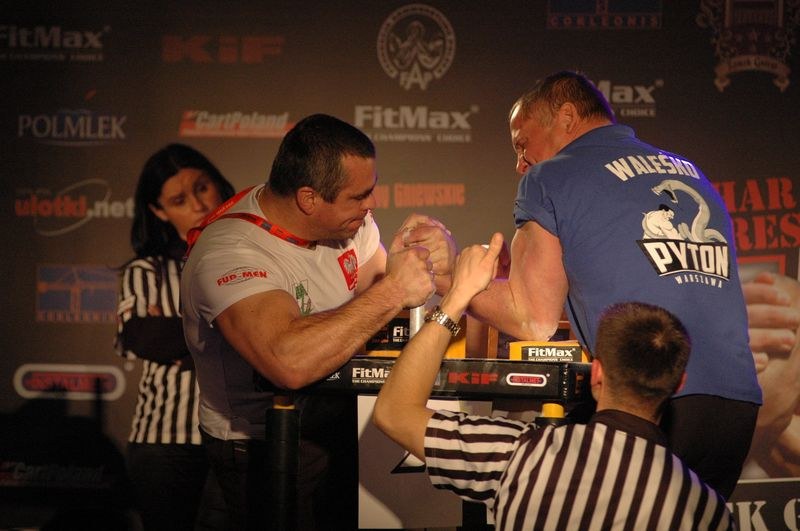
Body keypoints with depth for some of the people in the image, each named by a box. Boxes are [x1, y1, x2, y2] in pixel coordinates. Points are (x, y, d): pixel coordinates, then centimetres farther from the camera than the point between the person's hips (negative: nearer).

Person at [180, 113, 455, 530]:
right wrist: (391, 291, -34)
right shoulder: (230, 254, -26)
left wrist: (420, 259, -16)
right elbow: (289, 362, -41)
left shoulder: (346, 218, 0)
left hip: (341, 414, 7)